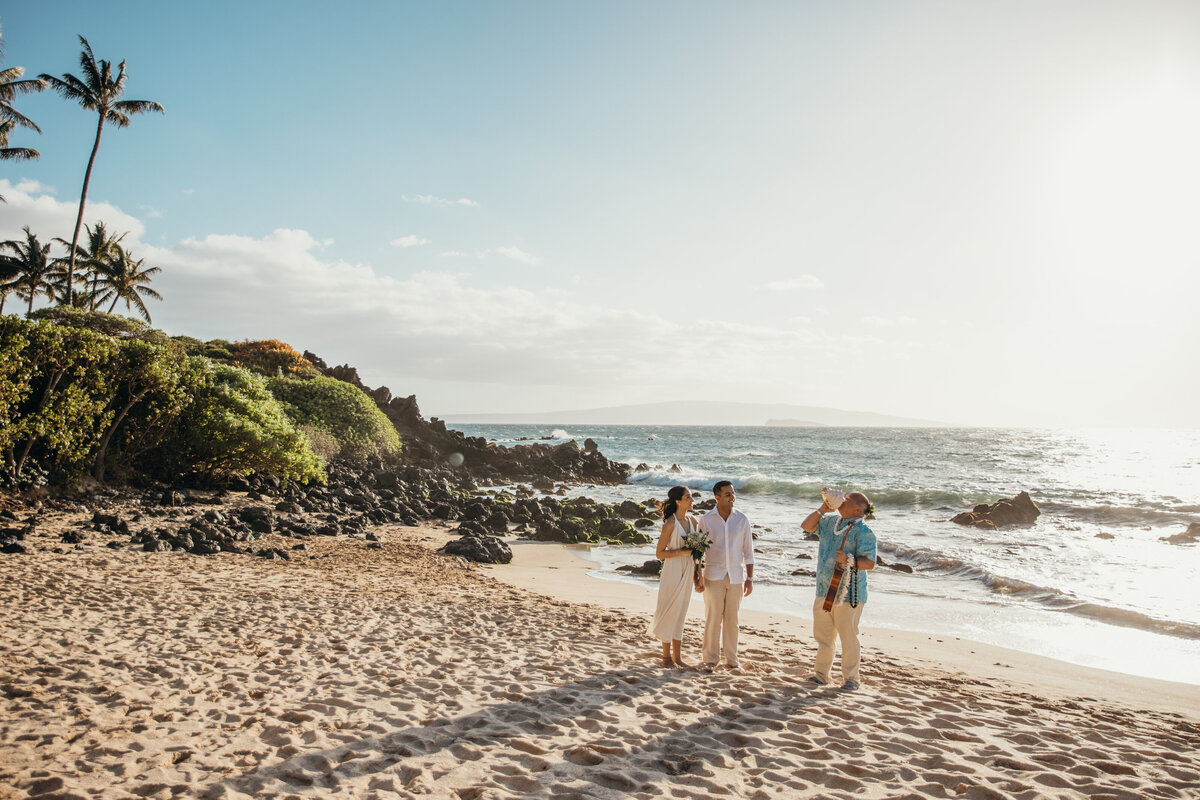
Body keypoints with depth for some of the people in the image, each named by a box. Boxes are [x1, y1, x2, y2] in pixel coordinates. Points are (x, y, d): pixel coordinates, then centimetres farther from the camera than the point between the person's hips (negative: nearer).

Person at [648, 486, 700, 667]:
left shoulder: (692, 521, 7)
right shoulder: (670, 524, -14)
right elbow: (659, 553, -12)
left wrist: (695, 567, 8)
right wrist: (682, 552, -19)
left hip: (687, 572, 7)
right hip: (673, 571, -7)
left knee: (680, 614, 13)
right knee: (670, 612, 2)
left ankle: (677, 656, 22)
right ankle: (666, 656, 14)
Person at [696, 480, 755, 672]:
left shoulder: (742, 520, 3)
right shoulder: (706, 520, -1)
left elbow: (748, 551, 7)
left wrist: (750, 578, 4)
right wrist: (697, 578, -2)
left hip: (735, 576, 2)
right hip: (713, 576, -1)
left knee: (732, 620, 7)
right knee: (712, 618, 0)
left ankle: (732, 659, 18)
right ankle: (710, 659, 12)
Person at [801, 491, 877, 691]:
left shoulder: (863, 532, -12)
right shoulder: (830, 522, 11)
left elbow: (869, 563, -18)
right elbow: (806, 526, 16)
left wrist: (848, 560, -34)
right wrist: (822, 509, 5)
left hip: (847, 594, -7)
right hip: (824, 592, 8)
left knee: (848, 638, -1)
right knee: (822, 636, 15)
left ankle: (851, 679, 12)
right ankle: (822, 674, 27)